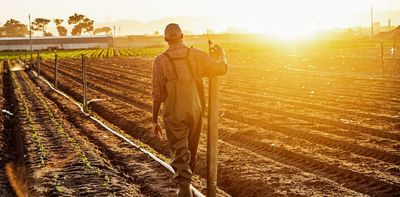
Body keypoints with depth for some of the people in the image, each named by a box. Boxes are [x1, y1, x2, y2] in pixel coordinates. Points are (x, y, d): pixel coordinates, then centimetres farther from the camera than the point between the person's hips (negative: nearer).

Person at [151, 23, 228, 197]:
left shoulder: (160, 61, -8)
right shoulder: (197, 55, -4)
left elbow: (157, 95, -6)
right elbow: (221, 69, 8)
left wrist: (154, 120, 3)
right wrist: (222, 54, 30)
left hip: (174, 115, -3)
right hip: (196, 111, 3)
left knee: (179, 153, 5)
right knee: (191, 150, 21)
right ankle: (186, 180, 38)